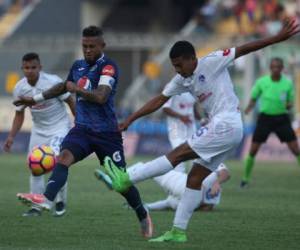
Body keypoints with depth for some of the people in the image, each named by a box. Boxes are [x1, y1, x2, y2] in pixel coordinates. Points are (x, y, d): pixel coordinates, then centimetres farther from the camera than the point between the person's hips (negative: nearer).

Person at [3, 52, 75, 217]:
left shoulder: (53, 82, -23)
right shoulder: (20, 88, -9)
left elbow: (70, 101, -11)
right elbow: (19, 114, 5)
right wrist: (11, 137, -2)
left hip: (59, 126, -5)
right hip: (38, 130, 5)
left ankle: (61, 201, -3)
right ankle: (36, 206, 14)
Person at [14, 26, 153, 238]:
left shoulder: (108, 67, -12)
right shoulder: (78, 66, 10)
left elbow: (101, 97, -27)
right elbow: (64, 86, 31)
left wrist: (76, 88, -14)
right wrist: (36, 99, 35)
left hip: (107, 133, -5)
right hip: (82, 129, 5)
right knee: (64, 156, -25)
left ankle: (144, 218, 26)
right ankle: (47, 199, -45)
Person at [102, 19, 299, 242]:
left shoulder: (212, 62, -7)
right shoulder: (182, 80, 13)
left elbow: (244, 49, -8)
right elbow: (159, 100, 17)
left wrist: (278, 38, -12)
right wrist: (131, 119, 12)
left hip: (226, 125, -9)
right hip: (223, 129, 9)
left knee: (178, 155, -11)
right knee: (195, 178, 5)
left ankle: (126, 180, -12)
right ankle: (178, 232, 5)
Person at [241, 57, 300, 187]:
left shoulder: (288, 83, -3)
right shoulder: (261, 82, -4)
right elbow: (253, 99, 6)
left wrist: (289, 105, -18)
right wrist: (249, 108, -15)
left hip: (282, 118, 0)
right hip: (265, 117, 0)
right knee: (253, 150, -2)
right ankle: (246, 178, 14)